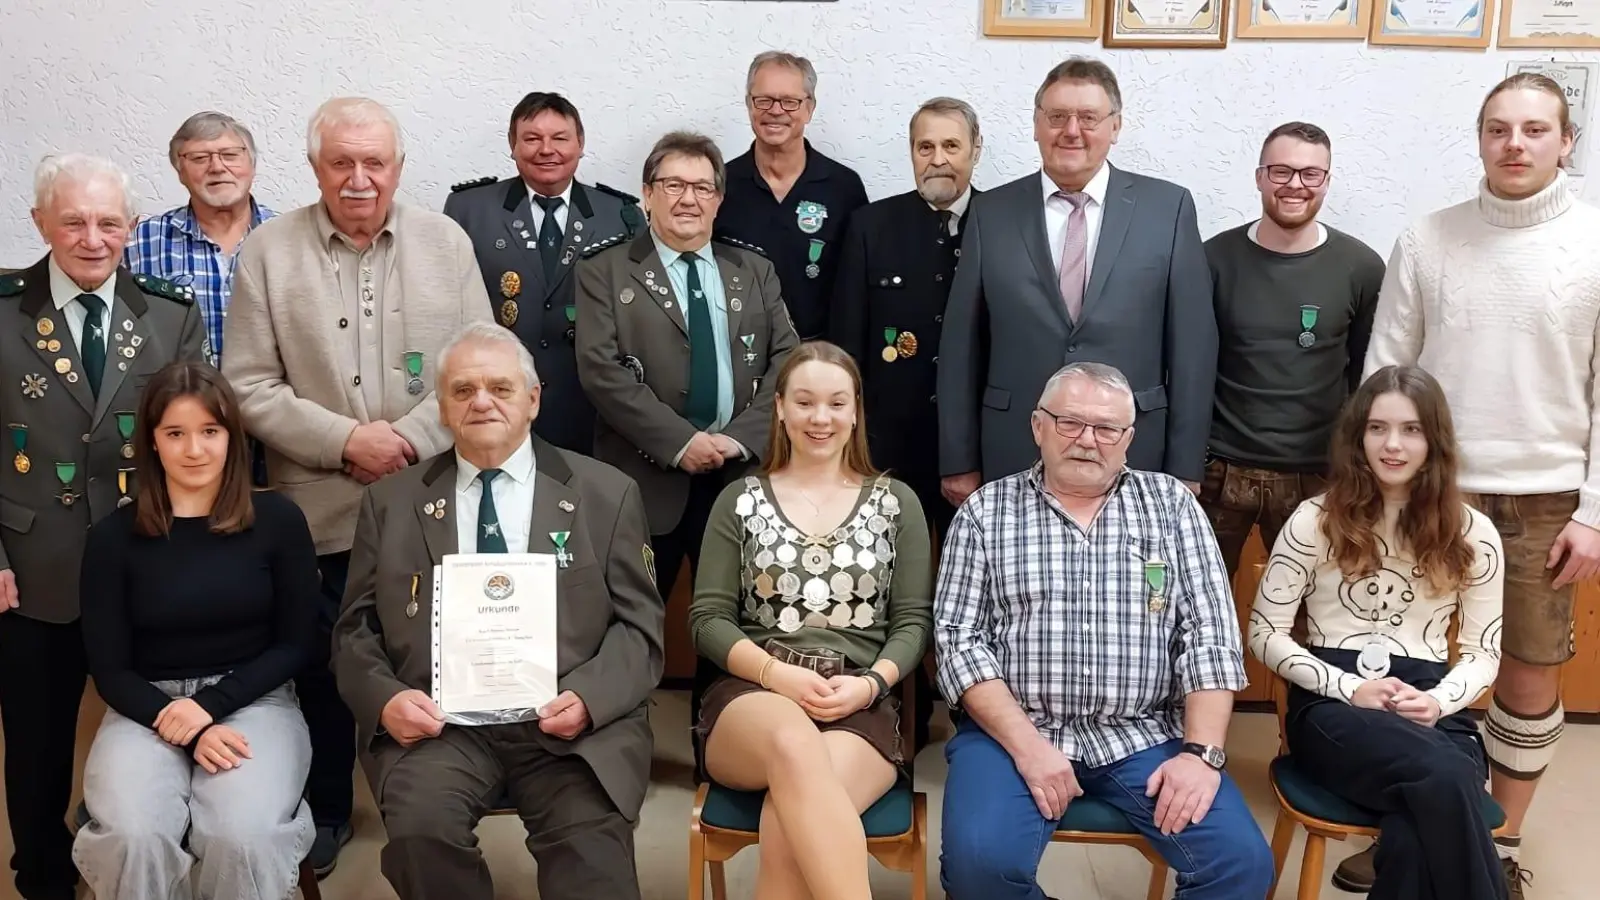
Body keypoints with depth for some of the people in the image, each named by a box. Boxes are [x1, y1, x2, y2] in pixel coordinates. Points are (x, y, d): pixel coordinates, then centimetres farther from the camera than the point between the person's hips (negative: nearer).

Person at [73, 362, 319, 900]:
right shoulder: (113, 536, 1)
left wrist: (211, 706, -11)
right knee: (134, 838, -29)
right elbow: (109, 669, 2)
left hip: (253, 700, -1)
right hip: (147, 710, 1)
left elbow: (296, 643, 2)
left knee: (244, 837, -29)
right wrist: (184, 728, -14)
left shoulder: (277, 519, -1)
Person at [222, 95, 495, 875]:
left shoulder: (445, 242, 3)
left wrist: (410, 439, -13)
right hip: (318, 510, 0)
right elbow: (249, 387, -3)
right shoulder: (269, 249, 0)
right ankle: (325, 810, 33)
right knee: (323, 665, 11)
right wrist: (344, 440, -14)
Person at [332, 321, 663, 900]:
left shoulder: (606, 494, 9)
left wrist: (589, 697, -14)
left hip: (571, 722, -1)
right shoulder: (391, 502, 14)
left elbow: (640, 625, 5)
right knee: (419, 827, -27)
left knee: (591, 842, -28)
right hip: (439, 718, 2)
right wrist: (385, 698, -9)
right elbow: (356, 629, 13)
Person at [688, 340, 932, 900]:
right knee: (795, 742, -39)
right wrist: (778, 673, -12)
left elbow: (913, 622, 9)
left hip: (860, 706, 0)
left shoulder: (895, 502, 13)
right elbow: (707, 620, 6)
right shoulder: (740, 501, 12)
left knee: (790, 828, -35)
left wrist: (871, 683, -11)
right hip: (754, 696, 0)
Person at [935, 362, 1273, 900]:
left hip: (1143, 735, 2)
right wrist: (1026, 744, -15)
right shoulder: (987, 511, 4)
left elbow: (1210, 635, 2)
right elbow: (959, 640, -3)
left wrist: (1202, 751, -11)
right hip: (1013, 730, -1)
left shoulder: (1172, 503, 8)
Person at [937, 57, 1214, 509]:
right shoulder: (991, 213, 3)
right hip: (1014, 458, 1)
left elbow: (1192, 343, 0)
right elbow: (962, 346, 4)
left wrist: (1185, 468, -2)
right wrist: (960, 462, 2)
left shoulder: (1168, 207, 1)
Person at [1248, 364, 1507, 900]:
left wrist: (1441, 701, -8)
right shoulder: (1315, 520, 2)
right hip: (1333, 704, -2)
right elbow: (1266, 635, 2)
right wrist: (1350, 687, -11)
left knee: (1416, 840, -34)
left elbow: (1483, 652, 13)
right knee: (1445, 777, -35)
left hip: (1432, 709, 2)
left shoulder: (1472, 534, 9)